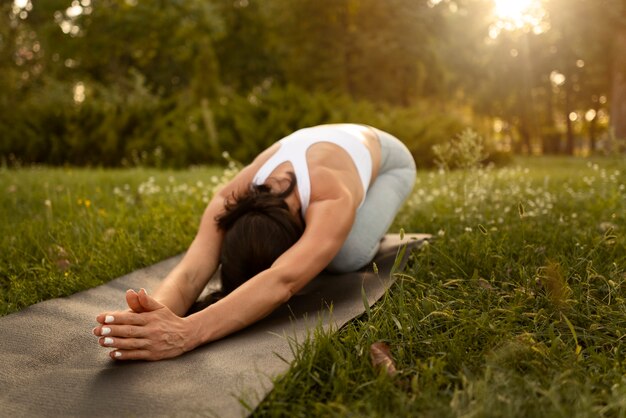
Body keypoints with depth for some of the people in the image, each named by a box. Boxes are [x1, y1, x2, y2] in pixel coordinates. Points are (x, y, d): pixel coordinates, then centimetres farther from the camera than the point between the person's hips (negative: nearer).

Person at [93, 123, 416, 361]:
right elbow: (190, 272, -52)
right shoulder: (229, 202, -37)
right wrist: (158, 314, -76)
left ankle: (361, 220, 9)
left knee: (347, 256, -26)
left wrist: (187, 333, -82)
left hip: (384, 158, -4)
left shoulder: (332, 199, -51)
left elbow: (282, 281, -68)